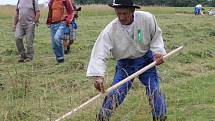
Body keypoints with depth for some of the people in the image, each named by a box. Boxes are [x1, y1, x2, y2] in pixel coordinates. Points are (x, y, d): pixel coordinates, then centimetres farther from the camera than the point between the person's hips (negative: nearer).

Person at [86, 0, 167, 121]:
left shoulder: (147, 18, -22)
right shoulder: (110, 30, -25)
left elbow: (156, 36, -2)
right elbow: (100, 54, -28)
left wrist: (158, 51, -19)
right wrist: (98, 76, -42)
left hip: (146, 59, 1)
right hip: (125, 64, -1)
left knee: (155, 91, -7)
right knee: (114, 95, -9)